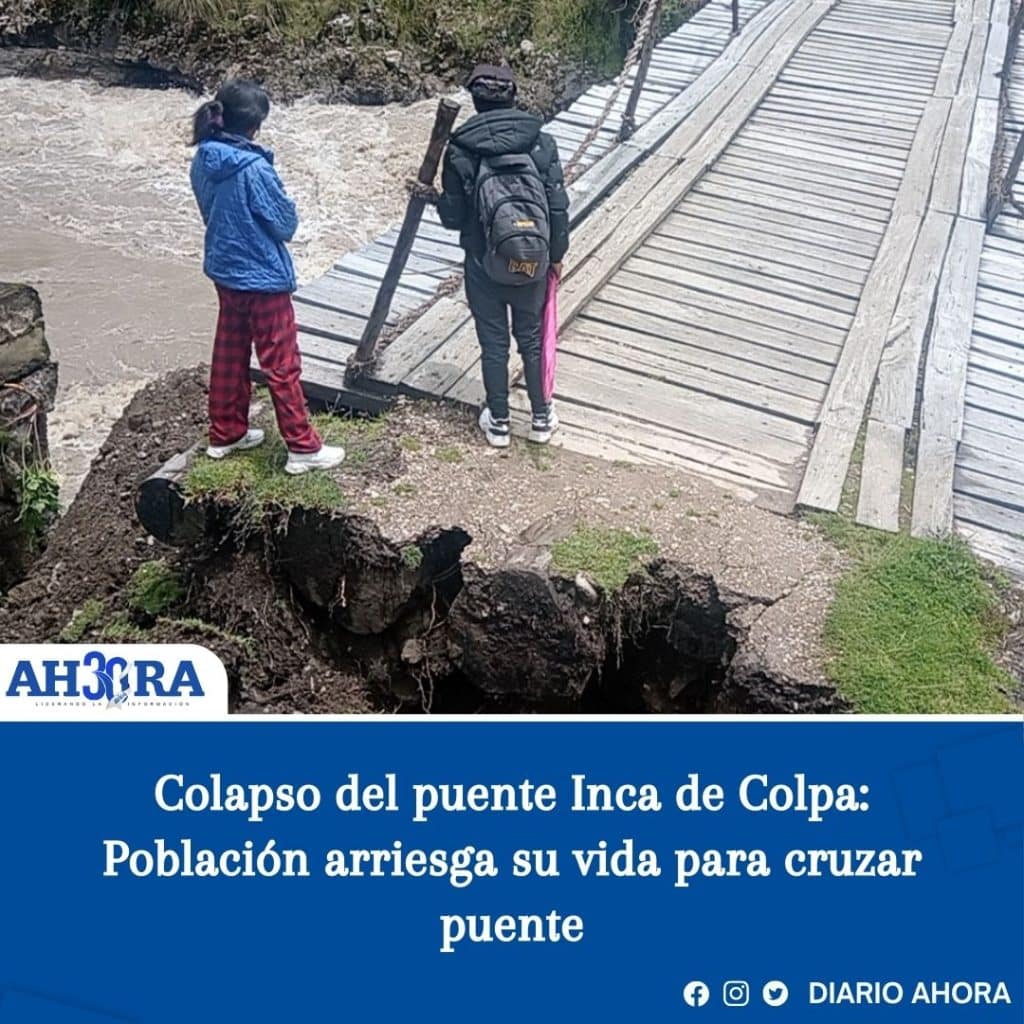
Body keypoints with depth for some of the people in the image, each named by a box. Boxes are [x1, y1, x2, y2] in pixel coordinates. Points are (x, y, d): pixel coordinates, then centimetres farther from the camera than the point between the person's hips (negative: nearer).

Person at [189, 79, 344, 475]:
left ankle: (225, 434, 31)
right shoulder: (254, 168, -24)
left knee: (229, 353, 19)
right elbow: (286, 224, -15)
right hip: (263, 278, -8)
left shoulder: (203, 161, 1)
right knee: (282, 365, 1)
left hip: (225, 271, 8)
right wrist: (283, 206, 4)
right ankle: (303, 448, 10)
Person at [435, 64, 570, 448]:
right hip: (533, 261, 2)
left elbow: (453, 217, -5)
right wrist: (557, 254, 10)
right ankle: (541, 419, 27)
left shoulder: (461, 149, -9)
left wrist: (436, 198, 17)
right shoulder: (541, 143, -5)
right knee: (531, 339, 17)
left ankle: (498, 422, 24)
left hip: (484, 265, -1)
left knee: (493, 344, 12)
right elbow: (558, 207, -3)